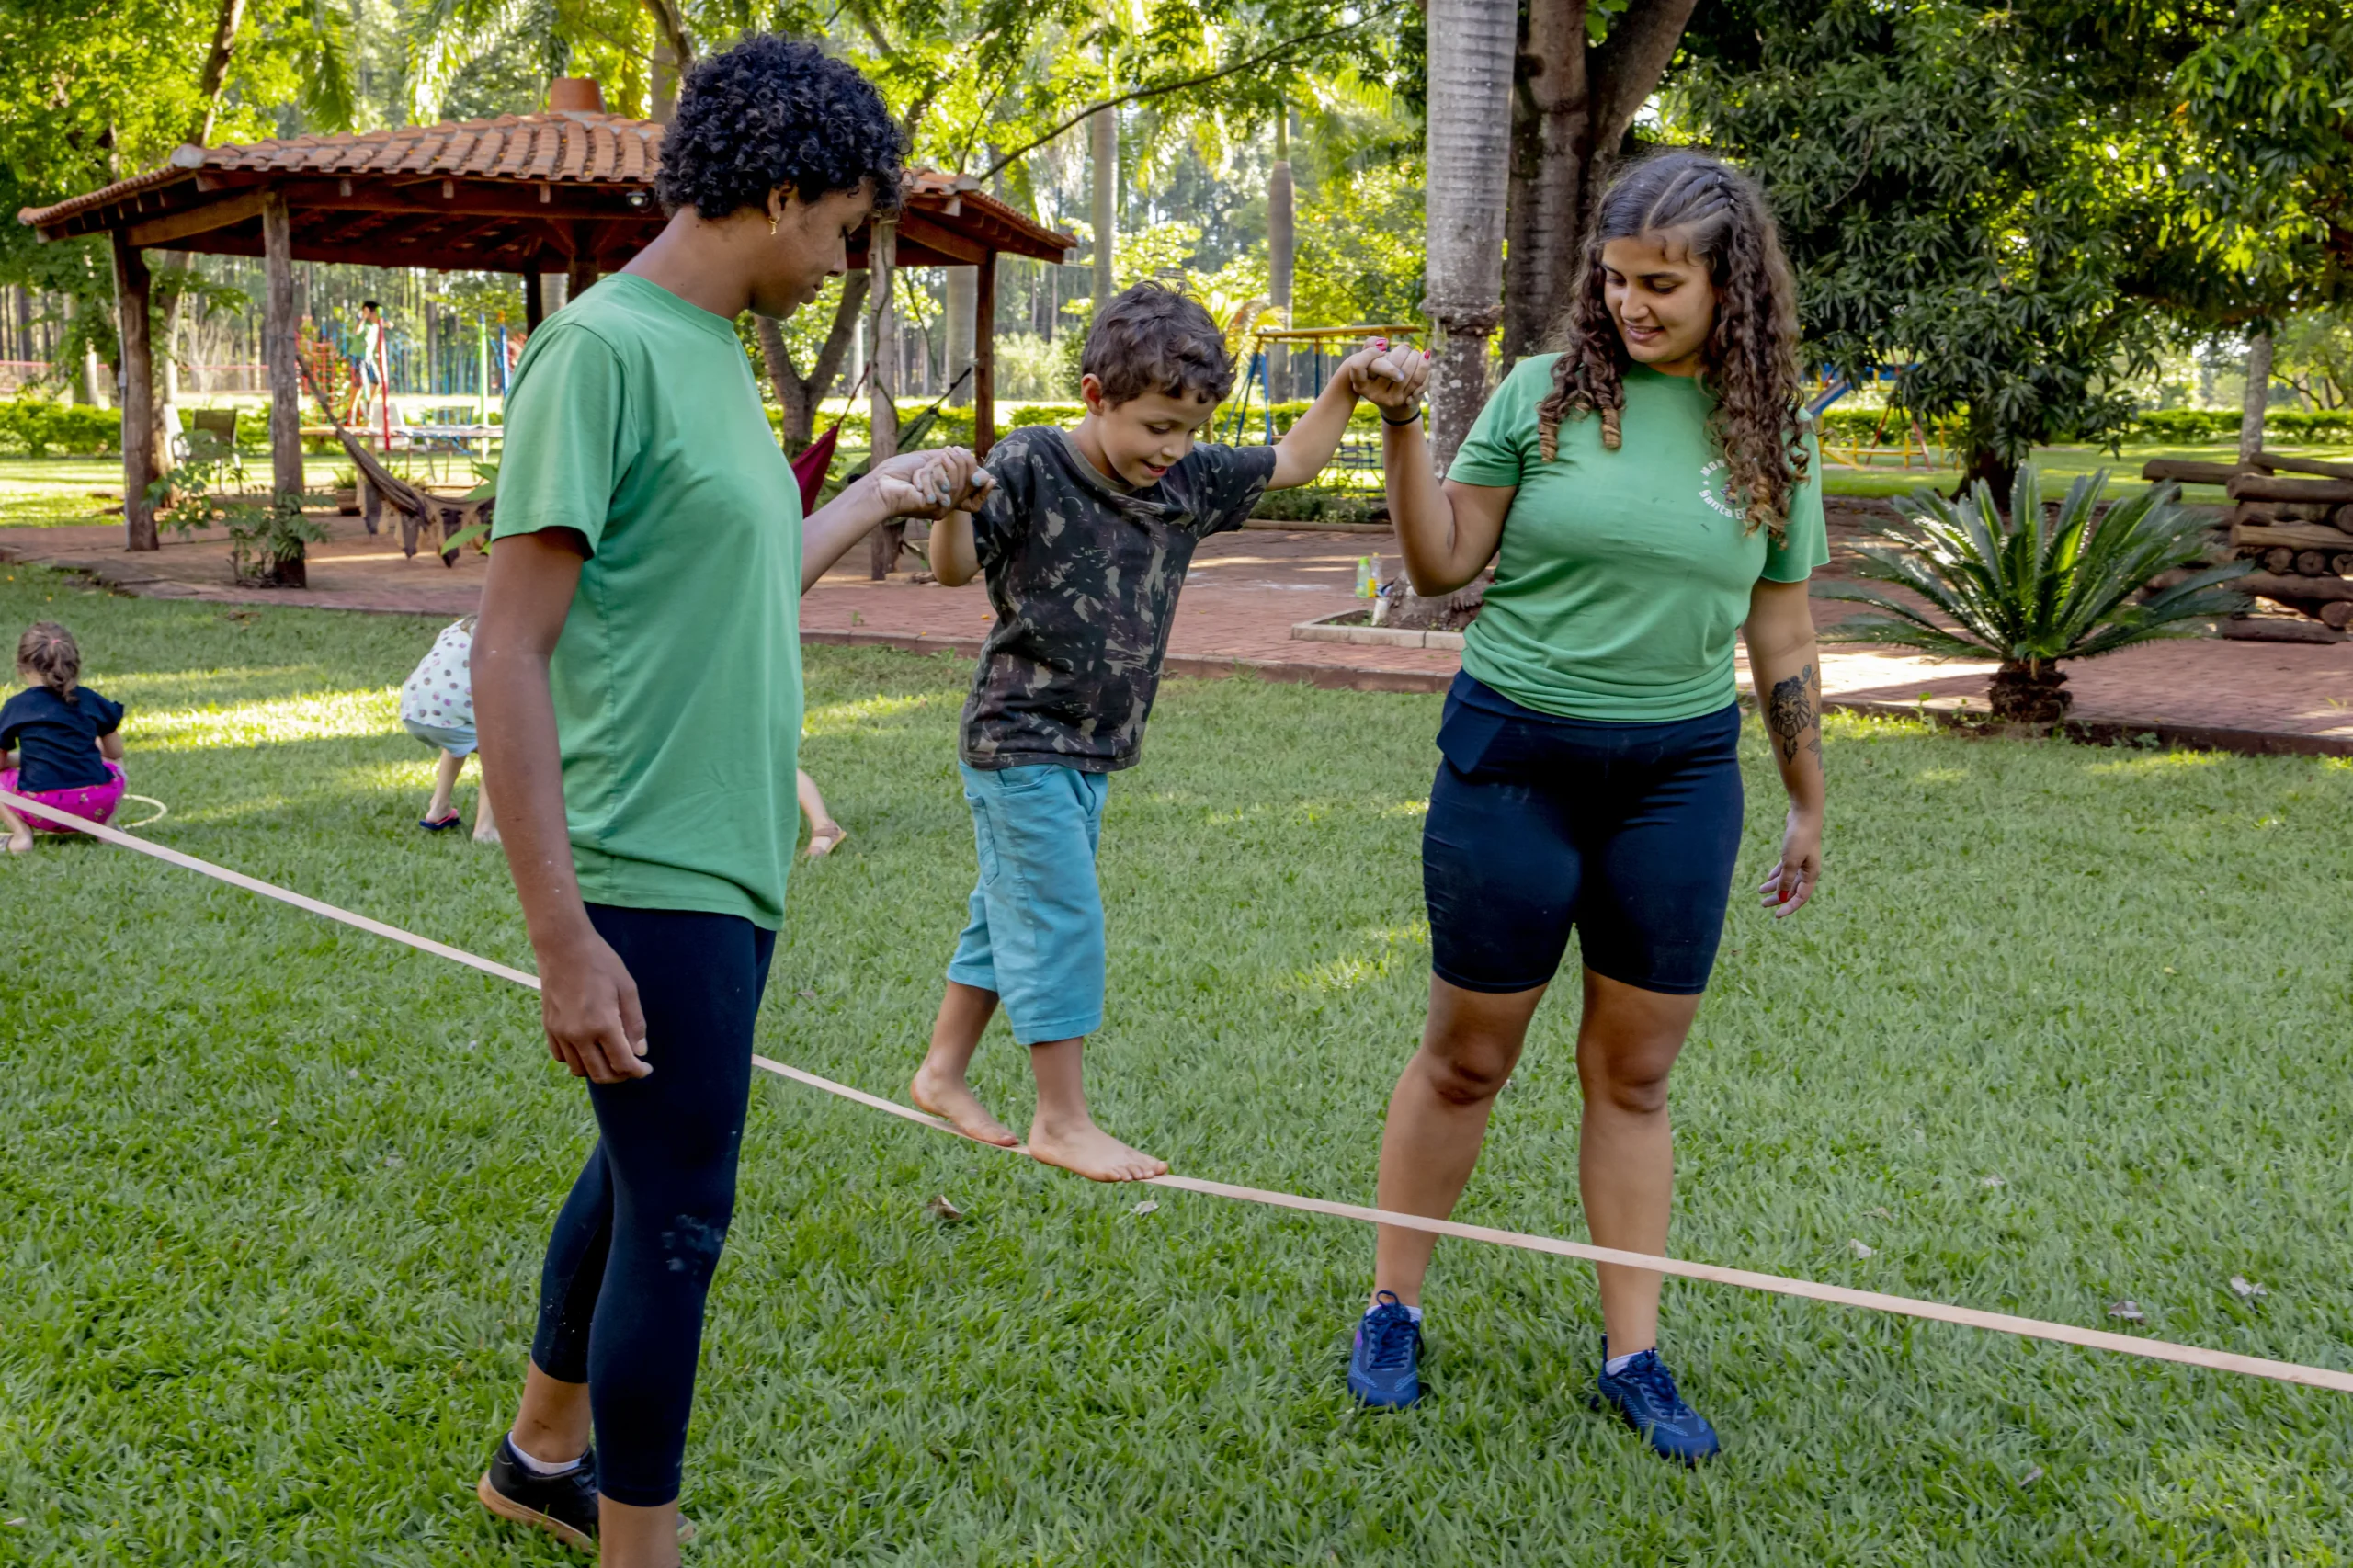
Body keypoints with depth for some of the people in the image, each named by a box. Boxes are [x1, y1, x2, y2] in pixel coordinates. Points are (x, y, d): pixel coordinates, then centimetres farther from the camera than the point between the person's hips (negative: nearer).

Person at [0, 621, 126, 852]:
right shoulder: (90, 700, 11)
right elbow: (114, 753, 22)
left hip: (42, 810, -2)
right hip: (96, 807, 2)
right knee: (114, 766, 35)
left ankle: (21, 832, -1)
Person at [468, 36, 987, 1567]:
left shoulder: (713, 350, 11)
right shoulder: (603, 349, -16)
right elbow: (510, 656, -19)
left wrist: (884, 496, 32)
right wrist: (566, 942, -21)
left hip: (730, 868, 9)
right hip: (649, 880, -9)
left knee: (647, 1167, 21)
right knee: (678, 1216, 1)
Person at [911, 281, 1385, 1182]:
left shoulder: (1187, 480, 1)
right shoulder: (1030, 465, -15)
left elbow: (1293, 462, 12)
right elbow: (956, 569, -11)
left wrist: (1348, 384, 0)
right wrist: (951, 504, -31)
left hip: (1089, 747, 7)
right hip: (1020, 740, -7)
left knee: (1011, 914, 16)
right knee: (1061, 922, -5)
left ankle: (943, 1075, 30)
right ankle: (1062, 1119, 5)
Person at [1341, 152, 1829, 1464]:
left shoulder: (1773, 435, 3)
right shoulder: (1544, 395, -3)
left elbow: (1782, 634, 10)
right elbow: (1442, 567, -1)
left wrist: (1810, 802, 14)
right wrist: (1404, 428, -13)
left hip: (1681, 774, 2)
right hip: (1514, 754, -1)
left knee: (1636, 1070, 9)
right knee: (1468, 1056, 7)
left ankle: (1634, 1353, 21)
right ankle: (1393, 1308, 24)